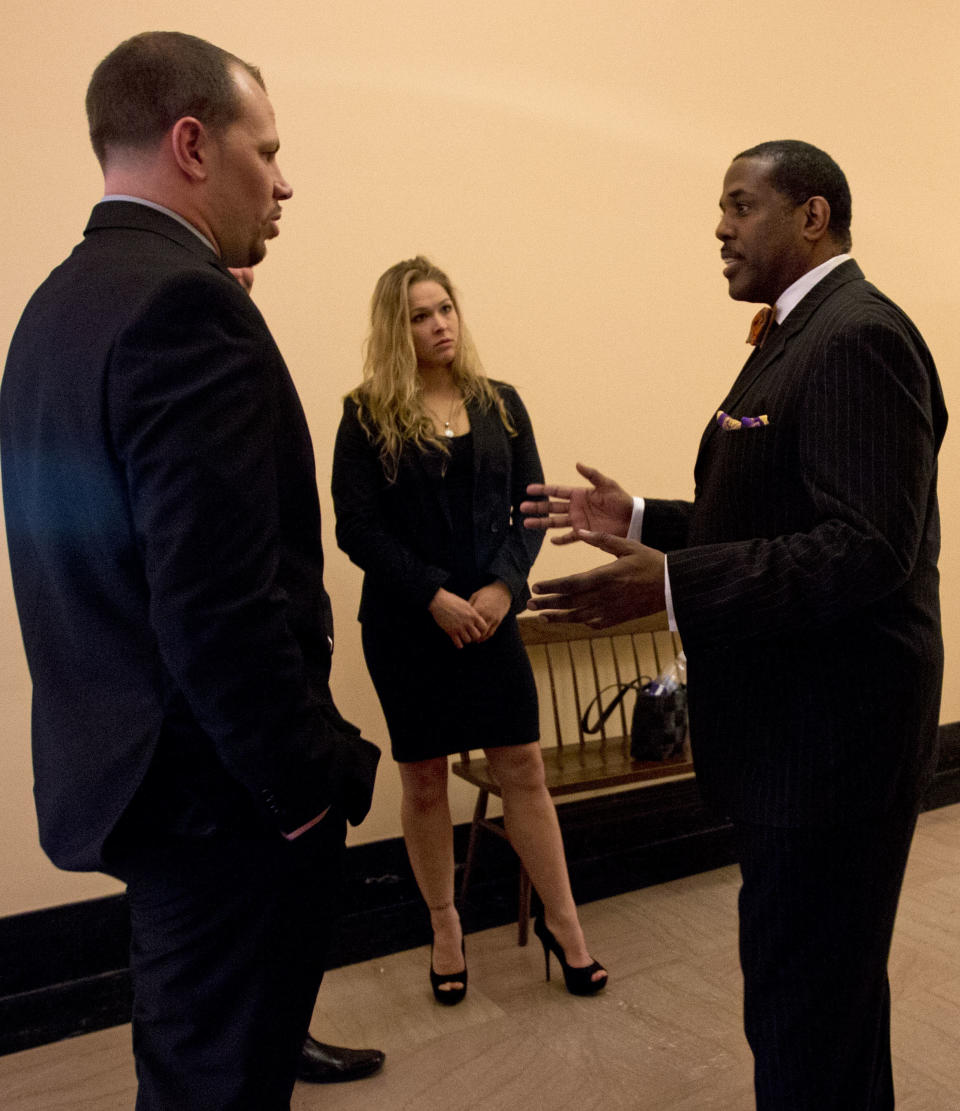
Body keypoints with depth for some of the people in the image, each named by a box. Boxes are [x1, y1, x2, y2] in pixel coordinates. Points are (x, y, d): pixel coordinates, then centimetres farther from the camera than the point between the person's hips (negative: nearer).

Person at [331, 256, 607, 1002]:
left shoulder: (499, 404, 6)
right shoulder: (369, 416, -2)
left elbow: (530, 508, 3)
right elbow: (358, 529, -7)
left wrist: (502, 586, -12)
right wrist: (435, 596, -16)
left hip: (491, 615, 2)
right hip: (404, 624, -1)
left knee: (524, 768, 5)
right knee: (423, 778, 9)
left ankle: (563, 924, 21)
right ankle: (445, 930, 28)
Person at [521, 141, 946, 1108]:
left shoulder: (858, 338, -17)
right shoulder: (802, 335, 15)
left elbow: (866, 549, -26)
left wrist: (670, 584, -31)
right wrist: (638, 520, 10)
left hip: (830, 736, -10)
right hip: (795, 728, 10)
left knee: (803, 1008, 3)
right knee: (832, 984, 26)